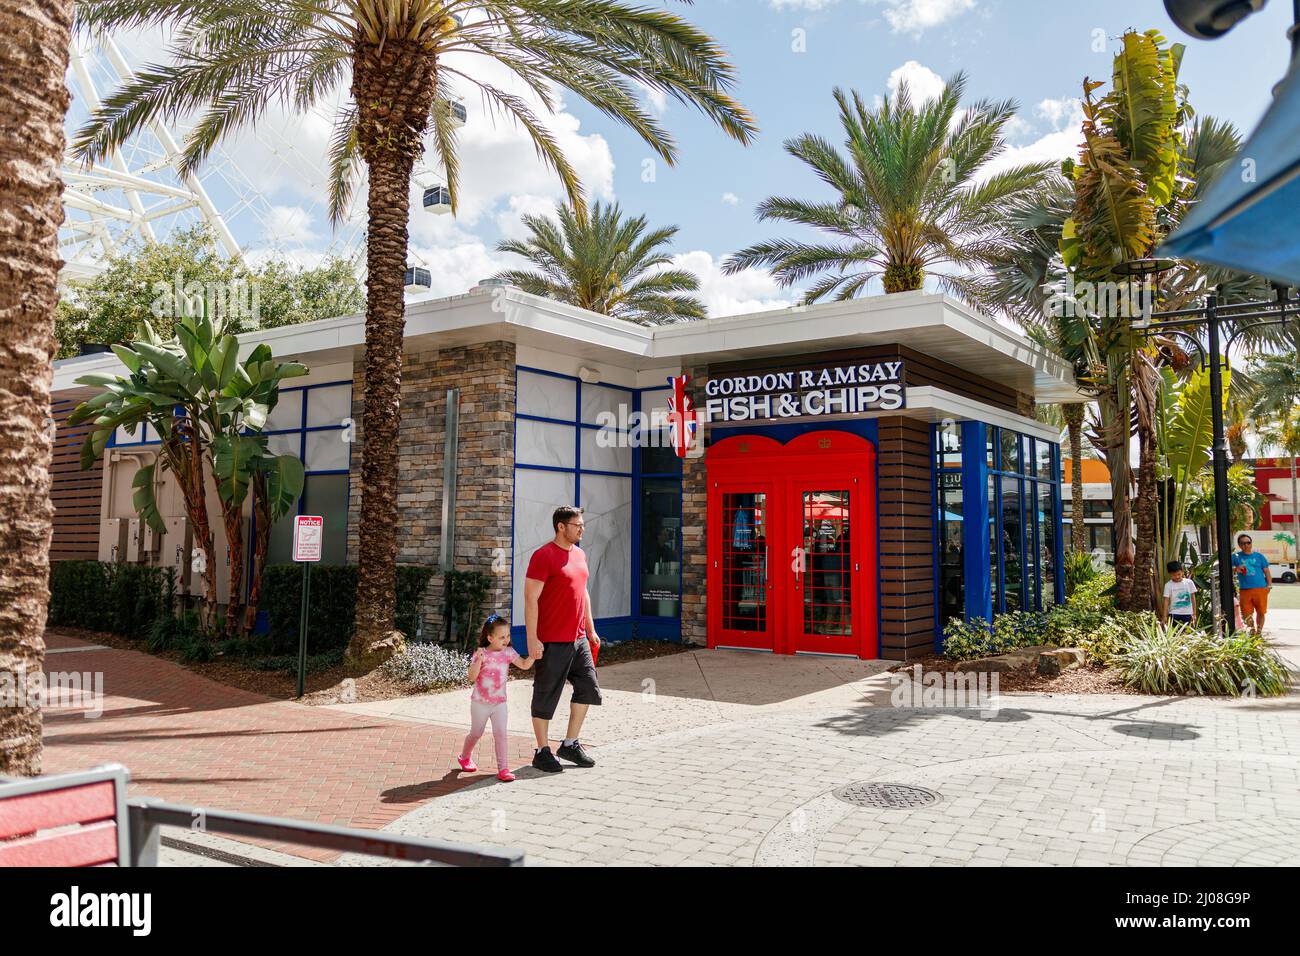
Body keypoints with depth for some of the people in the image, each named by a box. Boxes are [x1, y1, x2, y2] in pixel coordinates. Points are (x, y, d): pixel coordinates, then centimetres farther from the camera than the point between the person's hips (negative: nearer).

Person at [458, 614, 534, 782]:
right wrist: (479, 661, -35)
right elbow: (472, 677, -20)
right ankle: (465, 757, 42)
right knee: (476, 733, 15)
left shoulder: (508, 652, -3)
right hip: (480, 703, -2)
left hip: (499, 702, 2)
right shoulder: (481, 654, -14)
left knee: (500, 734, -9)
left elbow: (524, 665, -3)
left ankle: (503, 769, -7)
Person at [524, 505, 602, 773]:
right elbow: (530, 599, -16)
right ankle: (542, 751, 15)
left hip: (578, 639, 8)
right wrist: (532, 639, -19)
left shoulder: (579, 555, 13)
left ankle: (570, 744, 25)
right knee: (546, 696, 3)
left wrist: (591, 630, 20)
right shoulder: (544, 556, -13)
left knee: (588, 688, 12)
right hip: (552, 641, -8)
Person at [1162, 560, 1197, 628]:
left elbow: (1193, 598, 5)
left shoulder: (1189, 582, 1)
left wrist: (1194, 614, 4)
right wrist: (1165, 616, -9)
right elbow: (1166, 601, -4)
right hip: (1174, 614, -1)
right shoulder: (1168, 585, -3)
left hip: (1187, 613, 1)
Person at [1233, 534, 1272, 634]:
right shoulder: (1236, 557, 7)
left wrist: (1269, 584, 1)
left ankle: (1259, 632, 18)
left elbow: (1266, 571, 12)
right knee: (1247, 614, -1)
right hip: (1245, 590, 0)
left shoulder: (1259, 556, 9)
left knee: (1261, 612, 5)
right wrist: (1236, 569, -20)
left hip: (1260, 588, 0)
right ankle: (1252, 631, 14)